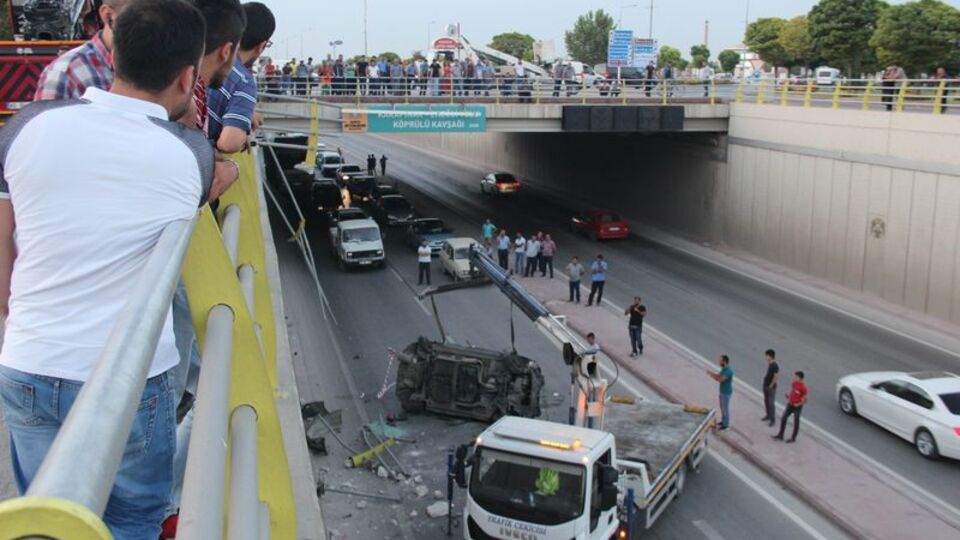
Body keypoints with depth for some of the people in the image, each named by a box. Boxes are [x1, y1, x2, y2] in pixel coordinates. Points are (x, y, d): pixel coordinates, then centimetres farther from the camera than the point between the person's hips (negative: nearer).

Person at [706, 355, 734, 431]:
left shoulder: (728, 371, -27)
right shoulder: (724, 369, 5)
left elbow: (720, 379, -33)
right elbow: (718, 375, 11)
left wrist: (711, 374, -24)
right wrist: (711, 373, -6)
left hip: (726, 393, -10)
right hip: (722, 391, 10)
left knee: (725, 408, 1)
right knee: (722, 407, 21)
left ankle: (726, 425, 11)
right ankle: (723, 421, 36)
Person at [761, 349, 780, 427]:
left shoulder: (775, 366, -23)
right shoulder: (769, 364, 3)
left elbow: (776, 377, -23)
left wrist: (771, 385, -17)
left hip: (771, 387, -9)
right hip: (766, 385, 9)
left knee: (771, 403, -2)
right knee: (766, 401, 19)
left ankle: (772, 419, 6)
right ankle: (768, 415, 33)